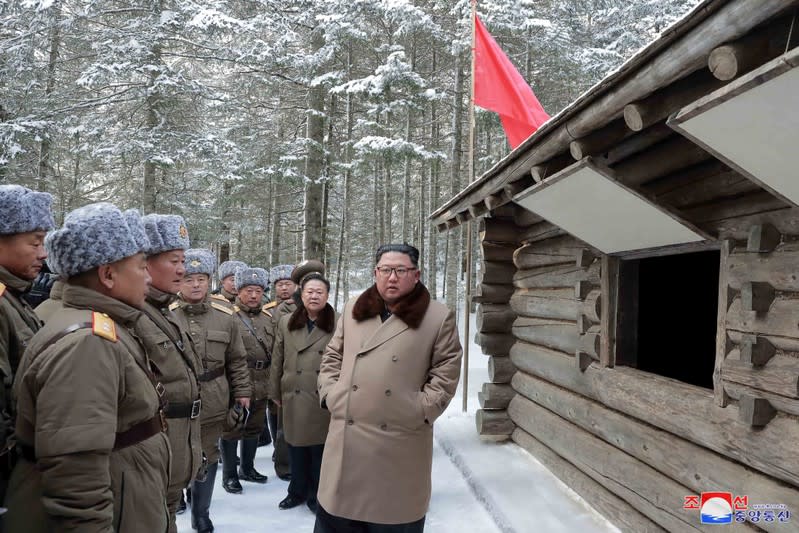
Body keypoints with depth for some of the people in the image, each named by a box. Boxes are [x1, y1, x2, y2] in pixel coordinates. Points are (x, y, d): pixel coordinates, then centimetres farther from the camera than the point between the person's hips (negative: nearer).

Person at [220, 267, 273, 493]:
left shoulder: (268, 317, 9)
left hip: (261, 386, 6)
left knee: (254, 429, 18)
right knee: (232, 430, 6)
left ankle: (247, 468, 36)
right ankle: (229, 475, 21)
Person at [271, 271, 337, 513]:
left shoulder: (338, 324, -8)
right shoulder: (286, 323, 3)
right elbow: (277, 361, 9)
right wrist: (276, 393, 11)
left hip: (325, 399, -3)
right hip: (295, 397, 3)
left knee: (321, 449, 7)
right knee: (297, 448, 14)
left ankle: (317, 495, 26)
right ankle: (298, 491, 34)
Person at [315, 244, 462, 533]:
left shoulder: (438, 317, -3)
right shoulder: (353, 309, 9)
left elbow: (446, 372, -2)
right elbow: (332, 357, 16)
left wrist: (421, 410, -9)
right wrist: (331, 393, 4)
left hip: (400, 443, -3)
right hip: (347, 439, 3)